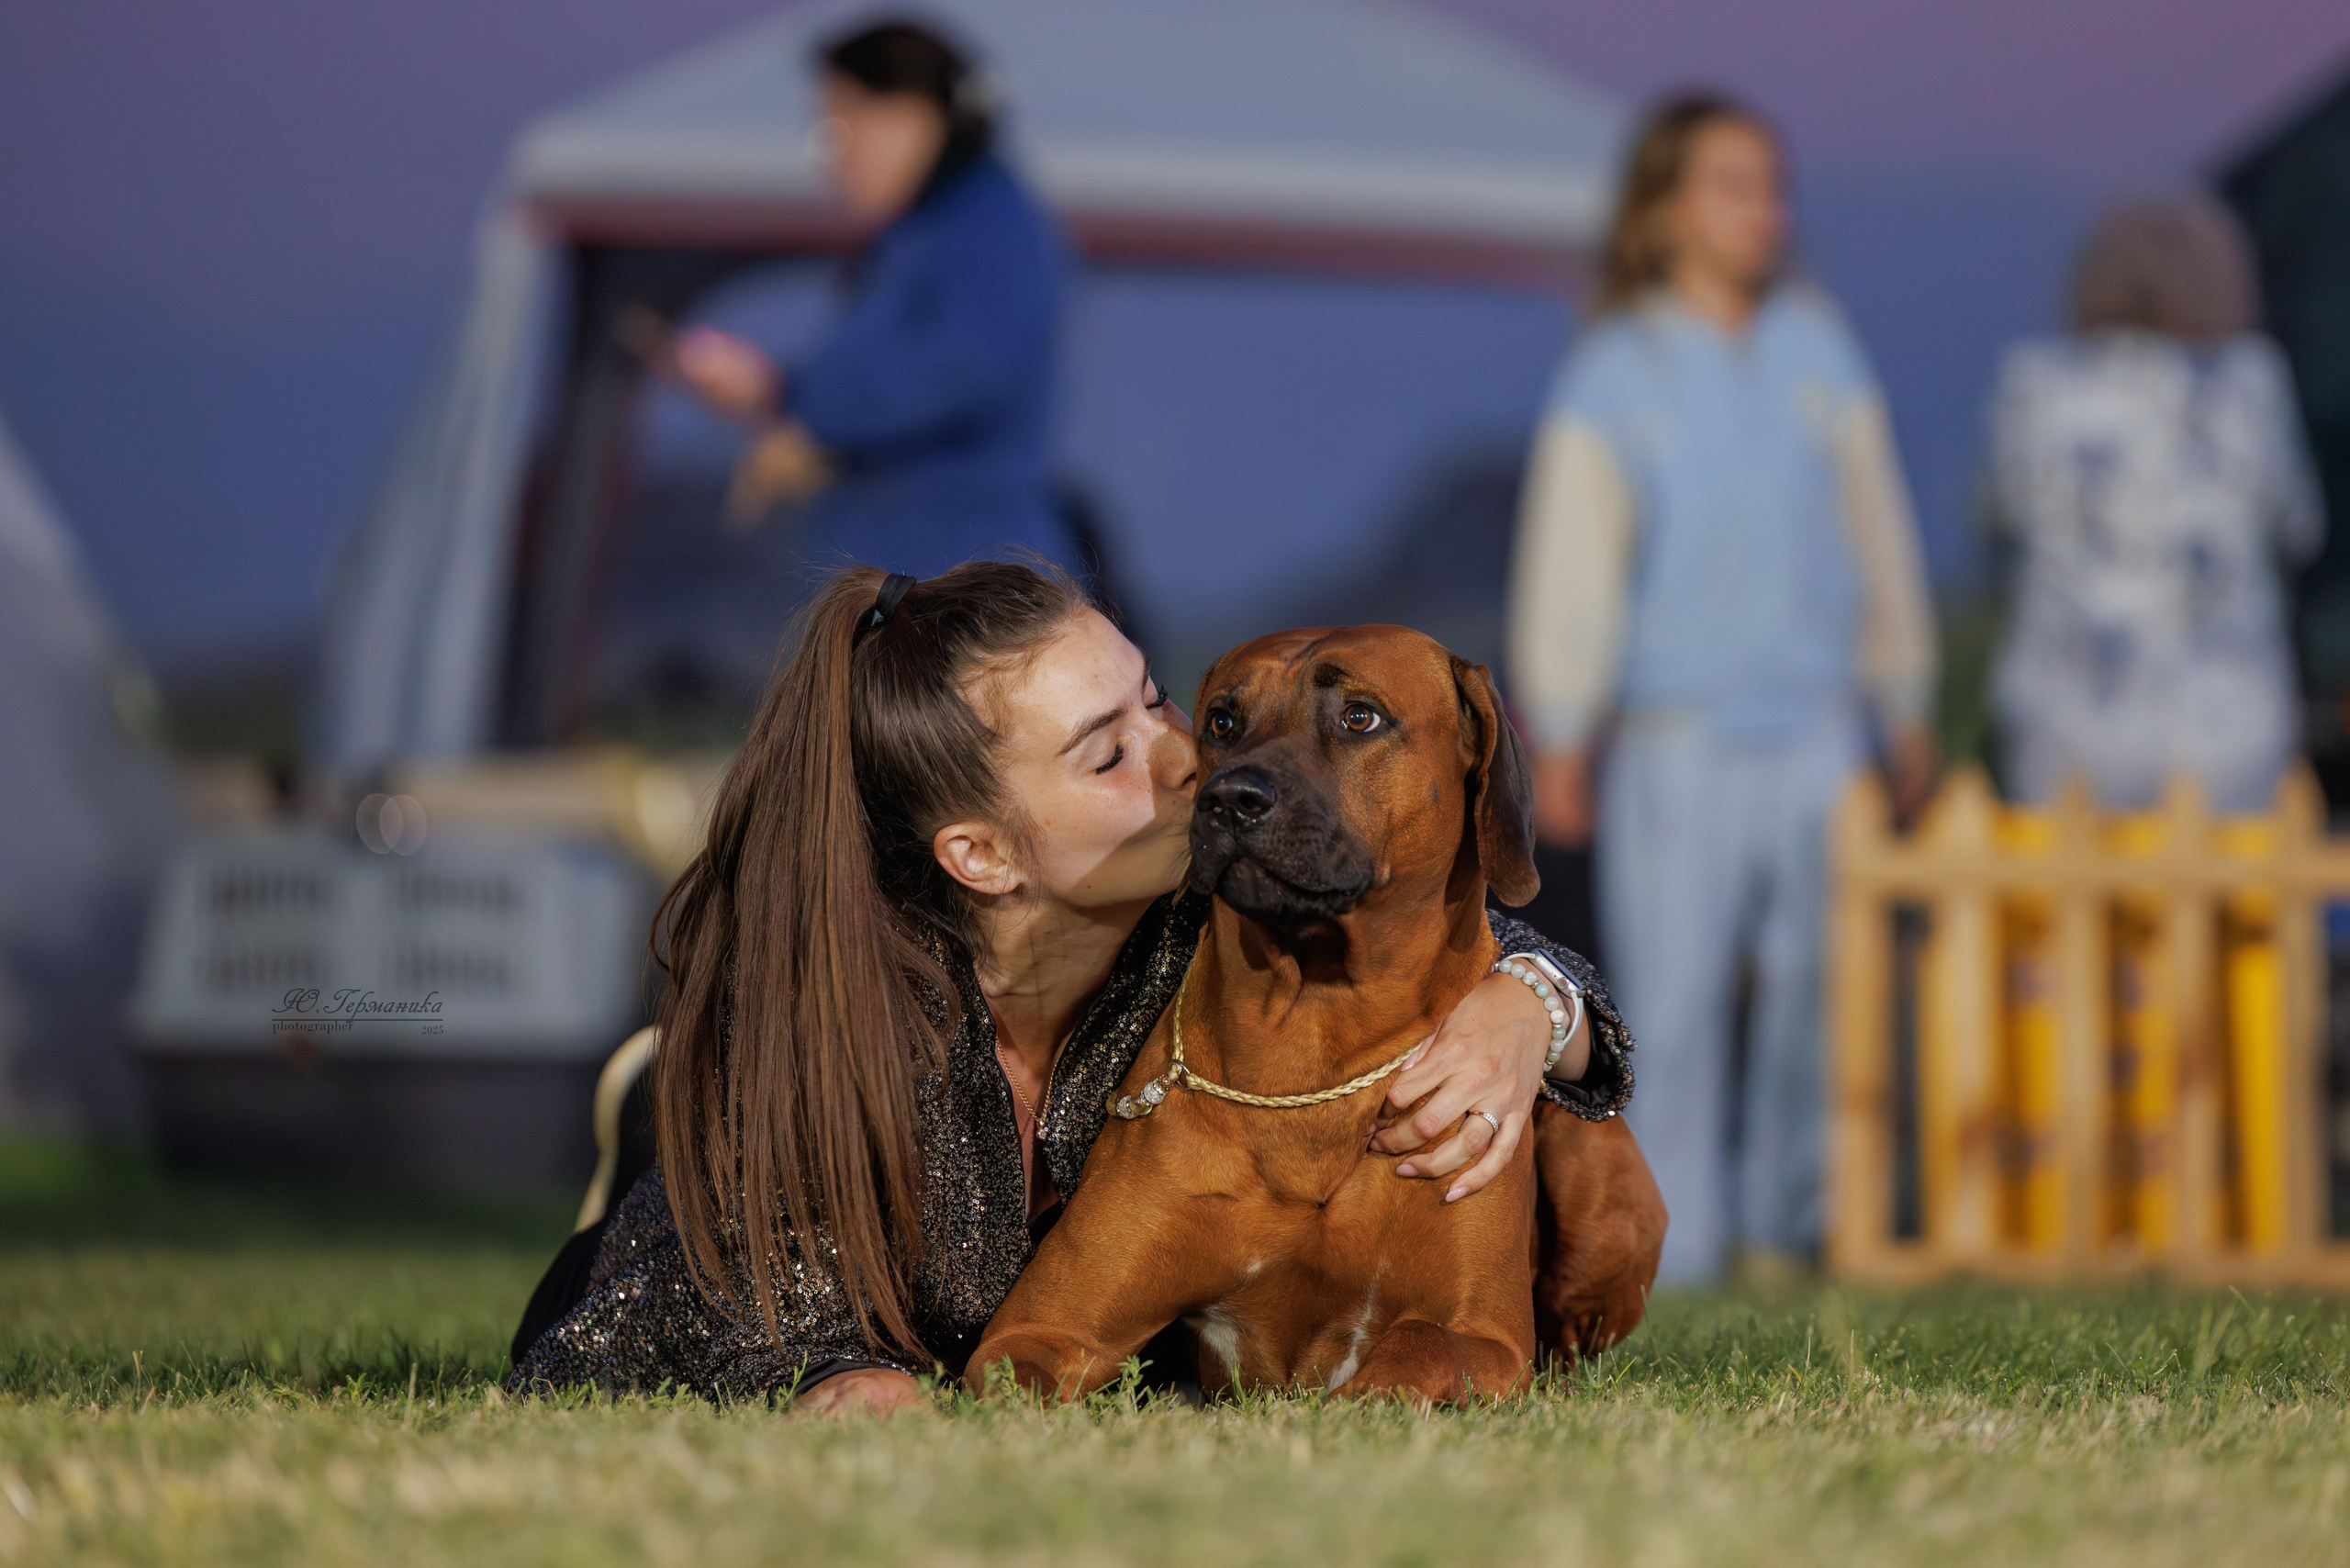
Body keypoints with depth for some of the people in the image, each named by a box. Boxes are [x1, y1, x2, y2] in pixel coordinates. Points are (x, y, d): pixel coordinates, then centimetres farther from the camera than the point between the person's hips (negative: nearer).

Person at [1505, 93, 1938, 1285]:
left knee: (1819, 995, 2)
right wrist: (1559, 739, -2)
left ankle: (1785, 1224, 14)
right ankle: (1672, 1251, 2)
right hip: (1674, 743, -3)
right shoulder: (1614, 374, 0)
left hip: (1814, 735, 3)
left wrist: (1903, 712, 18)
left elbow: (1876, 535, 16)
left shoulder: (1820, 355, 10)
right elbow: (1568, 560, 1)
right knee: (1672, 999, -4)